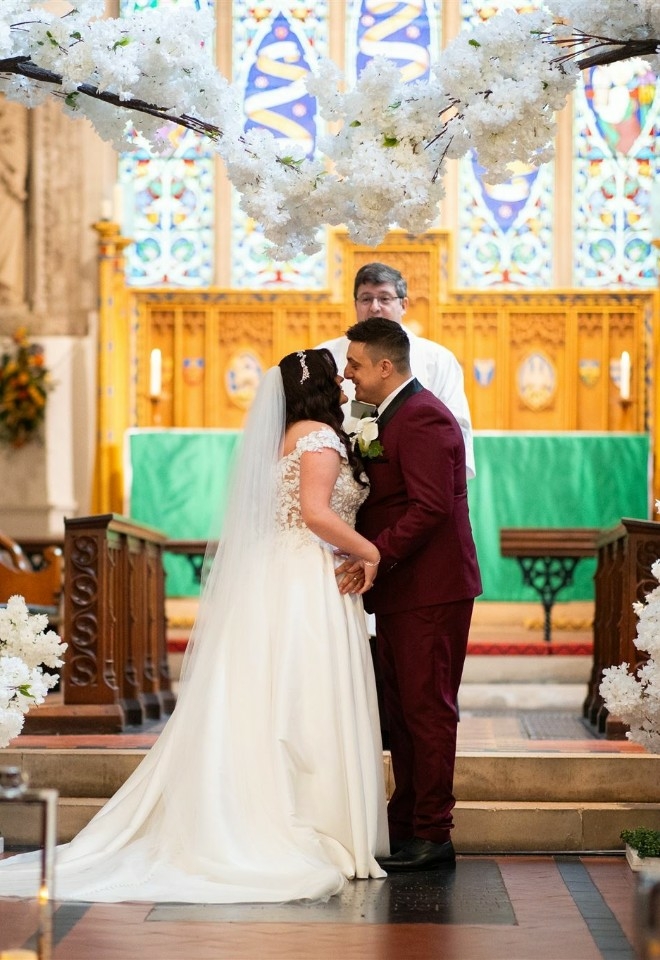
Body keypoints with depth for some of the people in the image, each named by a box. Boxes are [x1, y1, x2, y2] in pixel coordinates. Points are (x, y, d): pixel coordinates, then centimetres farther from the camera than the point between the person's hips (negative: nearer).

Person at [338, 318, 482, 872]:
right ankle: (406, 823, 21)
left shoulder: (423, 417, -15)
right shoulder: (392, 416, 17)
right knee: (402, 710, 13)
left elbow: (430, 508, -23)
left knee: (428, 709, -5)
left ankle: (433, 836, 0)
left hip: (430, 591, -10)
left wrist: (374, 557, -24)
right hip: (402, 591, 10)